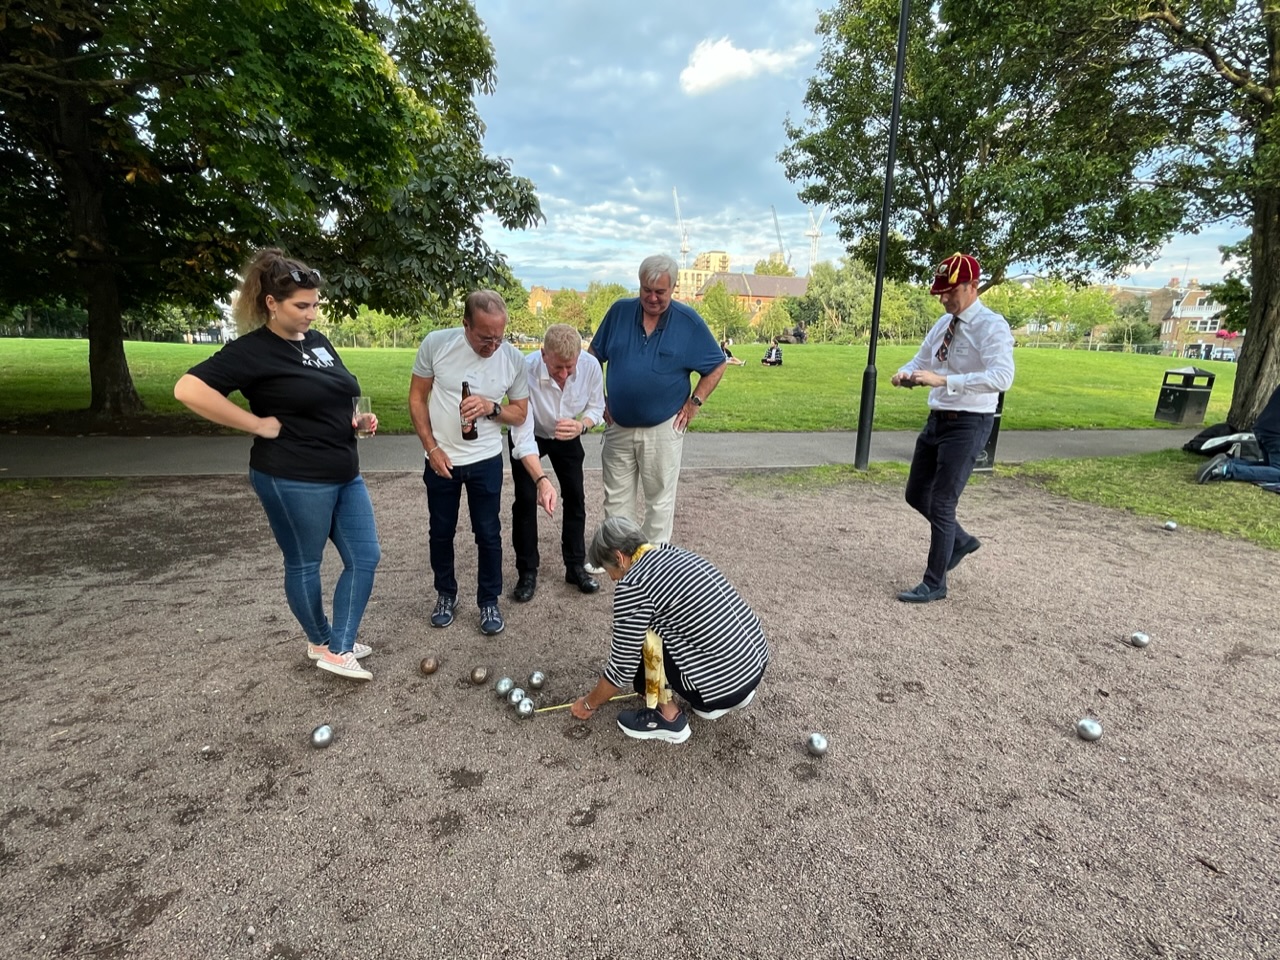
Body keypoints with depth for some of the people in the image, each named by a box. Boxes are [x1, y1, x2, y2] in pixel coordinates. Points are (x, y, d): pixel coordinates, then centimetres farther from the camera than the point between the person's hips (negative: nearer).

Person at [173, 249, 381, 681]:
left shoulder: (318, 341, 10)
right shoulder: (253, 350, -12)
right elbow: (188, 389, -21)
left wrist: (359, 419, 3)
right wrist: (258, 424, -19)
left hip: (344, 474, 8)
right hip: (294, 481, -8)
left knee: (365, 557, 8)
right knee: (304, 564, 10)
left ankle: (340, 649, 20)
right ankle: (320, 642, 31)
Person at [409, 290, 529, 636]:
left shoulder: (513, 358, -11)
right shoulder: (435, 343, -13)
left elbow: (519, 413, -1)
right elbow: (417, 398, -3)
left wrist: (490, 407, -21)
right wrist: (431, 448, -9)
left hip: (486, 461, 0)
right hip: (441, 460, 1)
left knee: (488, 534, 7)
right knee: (441, 532, 15)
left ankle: (489, 601, 25)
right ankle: (446, 593, 36)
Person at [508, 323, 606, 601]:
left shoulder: (591, 365, -29)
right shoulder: (525, 371, -39)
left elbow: (596, 407, -10)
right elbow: (523, 437, -39)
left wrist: (581, 425, -33)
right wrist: (542, 481, -51)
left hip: (567, 437, 3)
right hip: (529, 436, -3)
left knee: (575, 497, 4)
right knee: (525, 500, -8)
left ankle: (575, 566, 20)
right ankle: (527, 572, 9)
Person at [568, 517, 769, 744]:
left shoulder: (633, 584, -14)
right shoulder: (677, 554, 11)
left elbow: (623, 666, -6)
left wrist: (589, 703, 13)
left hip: (723, 681, -8)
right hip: (756, 661, 8)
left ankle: (669, 718, 9)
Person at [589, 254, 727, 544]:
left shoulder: (689, 322, -6)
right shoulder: (619, 311, -1)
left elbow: (717, 365, 2)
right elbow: (594, 356, 10)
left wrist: (695, 403, -4)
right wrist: (598, 398, 4)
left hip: (663, 428, -2)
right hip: (618, 426, 2)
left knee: (660, 500, 10)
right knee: (616, 499, 13)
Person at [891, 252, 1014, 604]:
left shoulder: (991, 326, -16)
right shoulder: (942, 324, 7)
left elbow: (1002, 377, -30)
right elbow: (921, 361, 16)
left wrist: (944, 380, -39)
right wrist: (905, 374, -8)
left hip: (968, 425, -8)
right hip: (937, 419, 8)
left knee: (941, 504, -3)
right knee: (916, 494, 15)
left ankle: (935, 584, 13)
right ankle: (961, 540, 41)